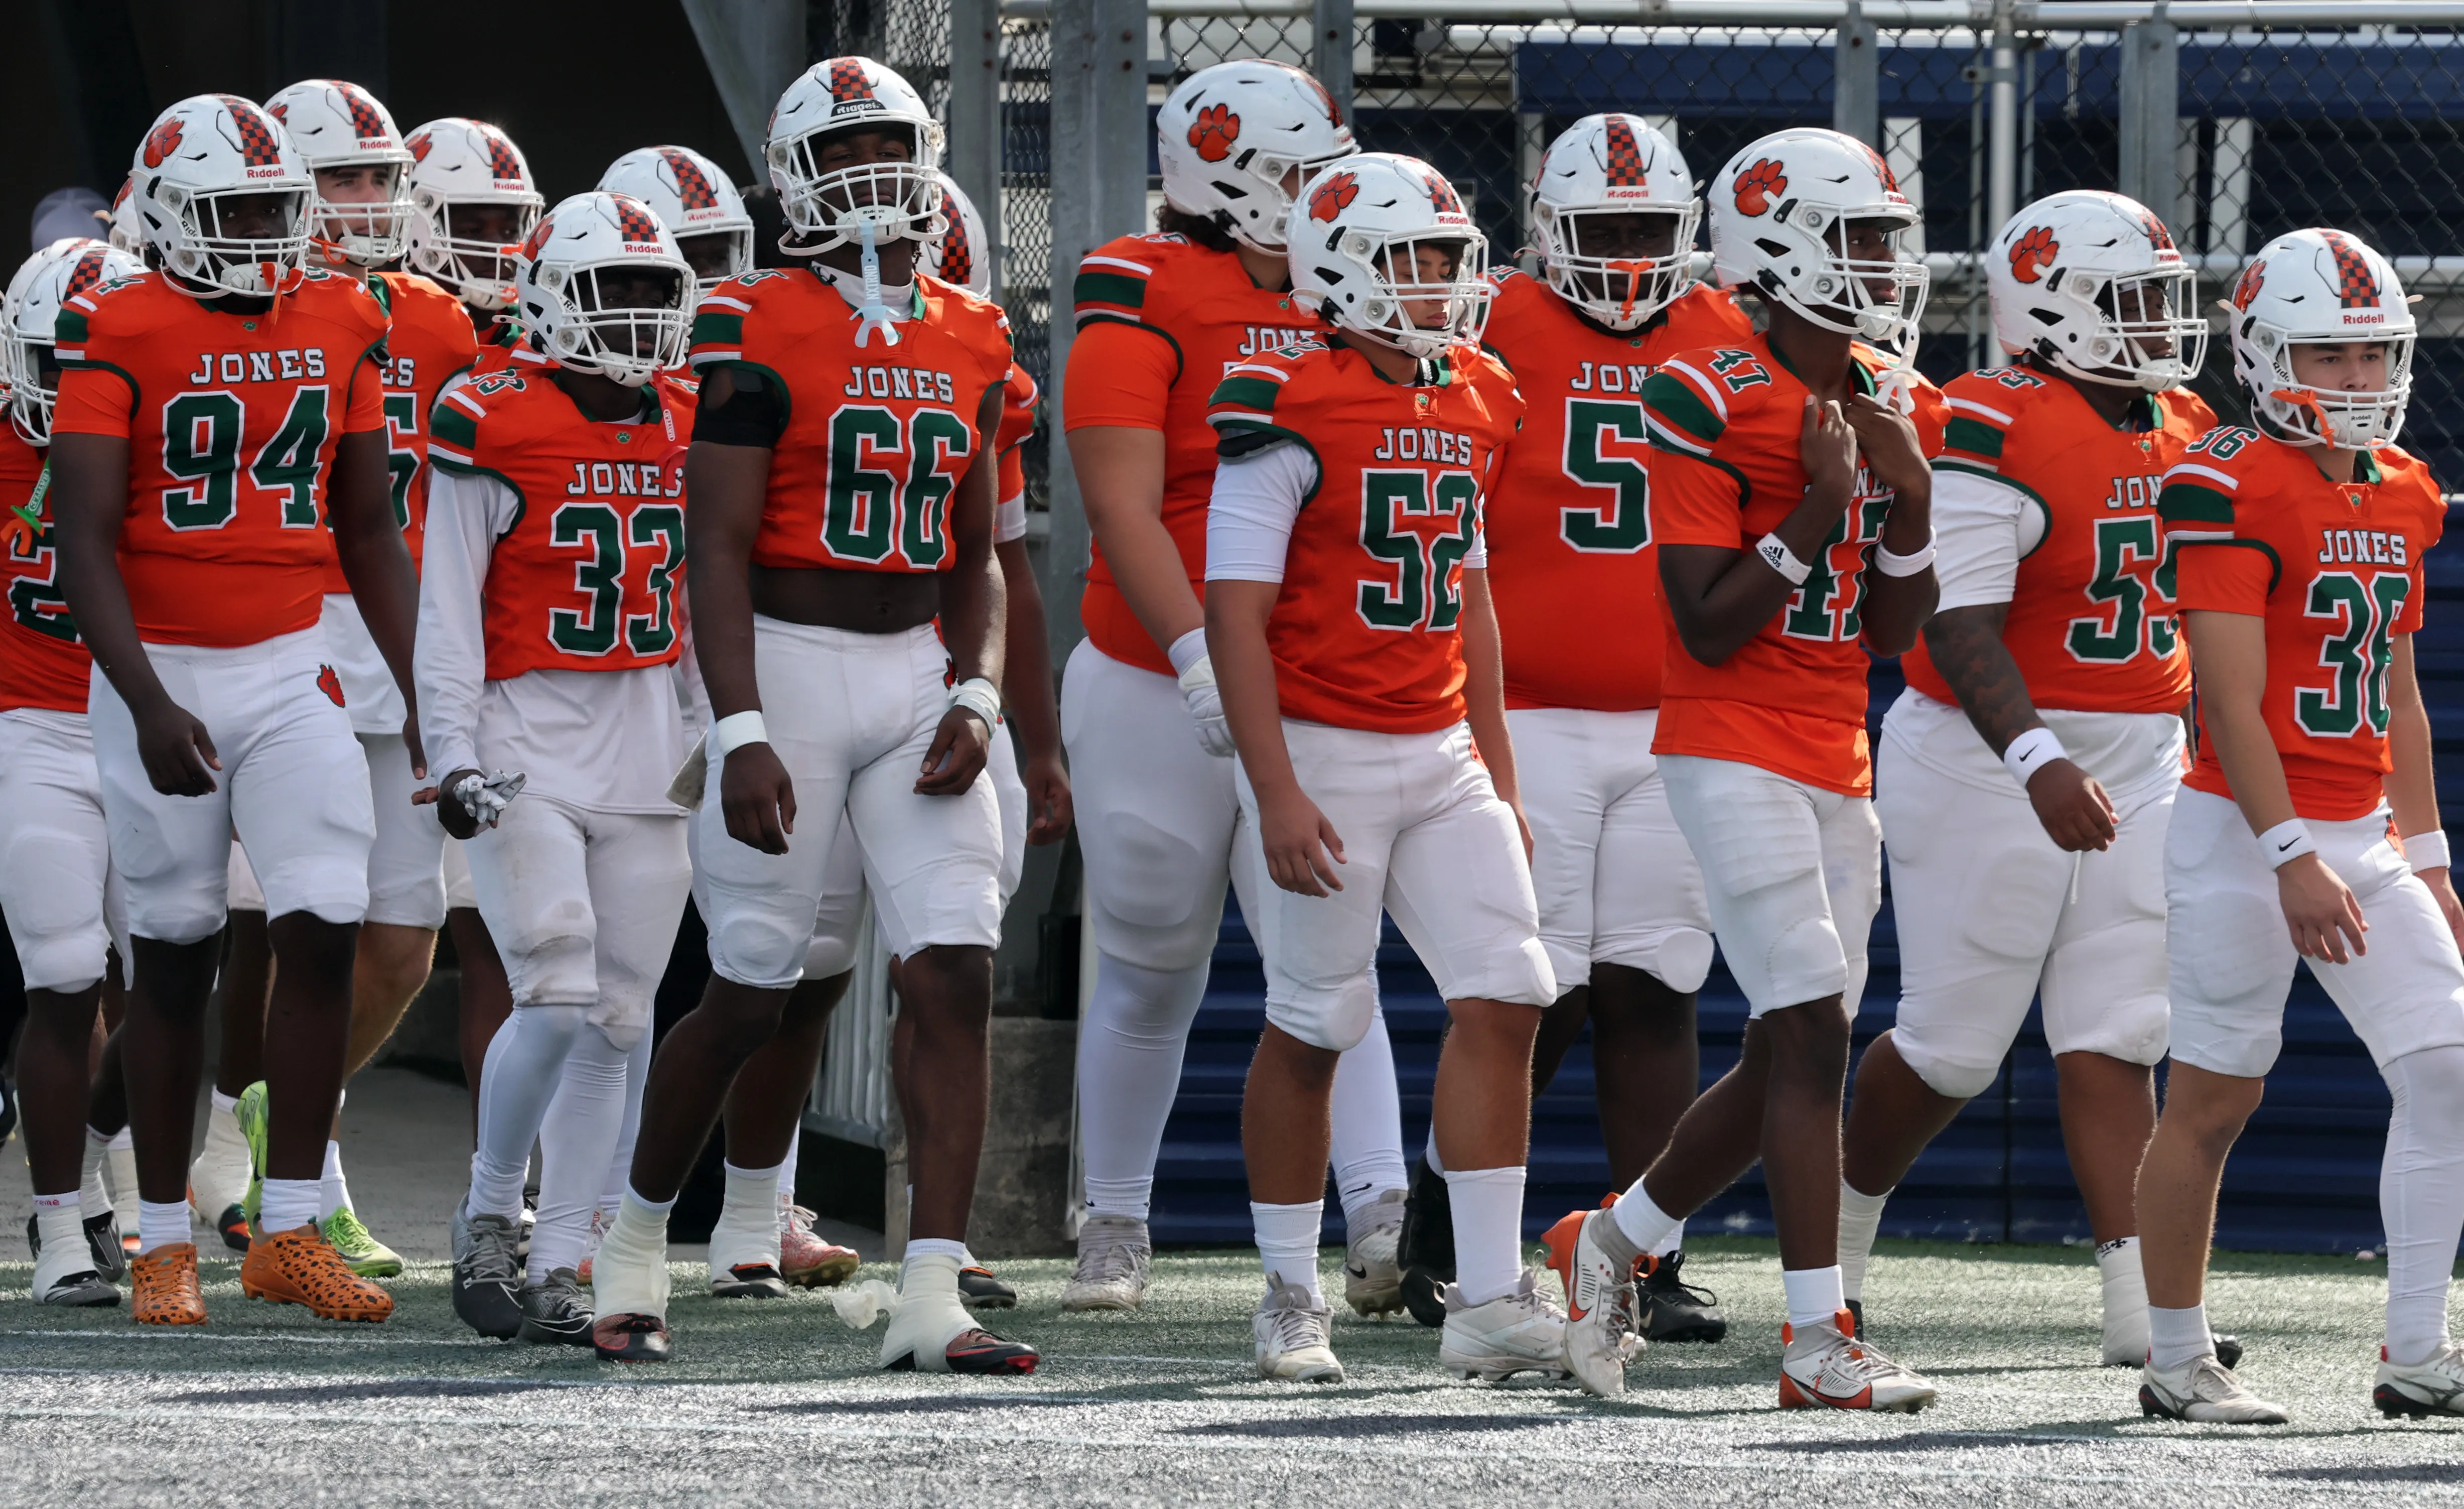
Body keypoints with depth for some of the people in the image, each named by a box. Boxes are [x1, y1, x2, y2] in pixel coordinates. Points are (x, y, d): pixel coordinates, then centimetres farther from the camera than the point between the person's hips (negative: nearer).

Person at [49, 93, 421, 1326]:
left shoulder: (341, 328, 6)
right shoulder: (121, 335, -9)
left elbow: (369, 531, 14)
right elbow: (85, 541, -13)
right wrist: (148, 707, -23)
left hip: (291, 669, 3)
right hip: (163, 674, -3)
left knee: (325, 932, -9)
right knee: (175, 957, 4)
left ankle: (288, 1233, -2)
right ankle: (163, 1242, 15)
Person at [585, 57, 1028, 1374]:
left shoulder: (970, 344, 10)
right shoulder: (761, 332, -7)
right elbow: (718, 548, -10)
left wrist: (975, 699, -1)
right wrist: (740, 734, -18)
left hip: (917, 670, 5)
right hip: (787, 666, -5)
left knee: (955, 975, -8)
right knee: (748, 998, 0)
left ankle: (931, 1298, -10)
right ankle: (636, 1240, 24)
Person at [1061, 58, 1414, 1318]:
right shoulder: (1142, 303, -11)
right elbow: (1123, 506, -19)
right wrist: (1199, 651, -30)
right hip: (1159, 693, -4)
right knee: (1150, 978, 8)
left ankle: (1381, 1223, -21)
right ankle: (1115, 1226, 24)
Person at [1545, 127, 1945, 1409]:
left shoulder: (1893, 406, 9)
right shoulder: (1715, 406, -13)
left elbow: (1890, 635, 10)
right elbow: (1710, 629, -15)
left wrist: (1910, 499, -5)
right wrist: (1818, 508, -22)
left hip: (1837, 766, 8)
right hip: (1735, 754, -8)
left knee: (1786, 1060, 8)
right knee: (1812, 1038, -14)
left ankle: (1610, 1243, 28)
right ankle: (1818, 1340, -13)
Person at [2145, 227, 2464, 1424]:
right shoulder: (2231, 489, -13)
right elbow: (2232, 698, -18)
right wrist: (2292, 857, -24)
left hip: (2363, 837, 7)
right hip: (2245, 831, -7)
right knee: (2213, 1096, 0)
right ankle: (2176, 1359, 11)